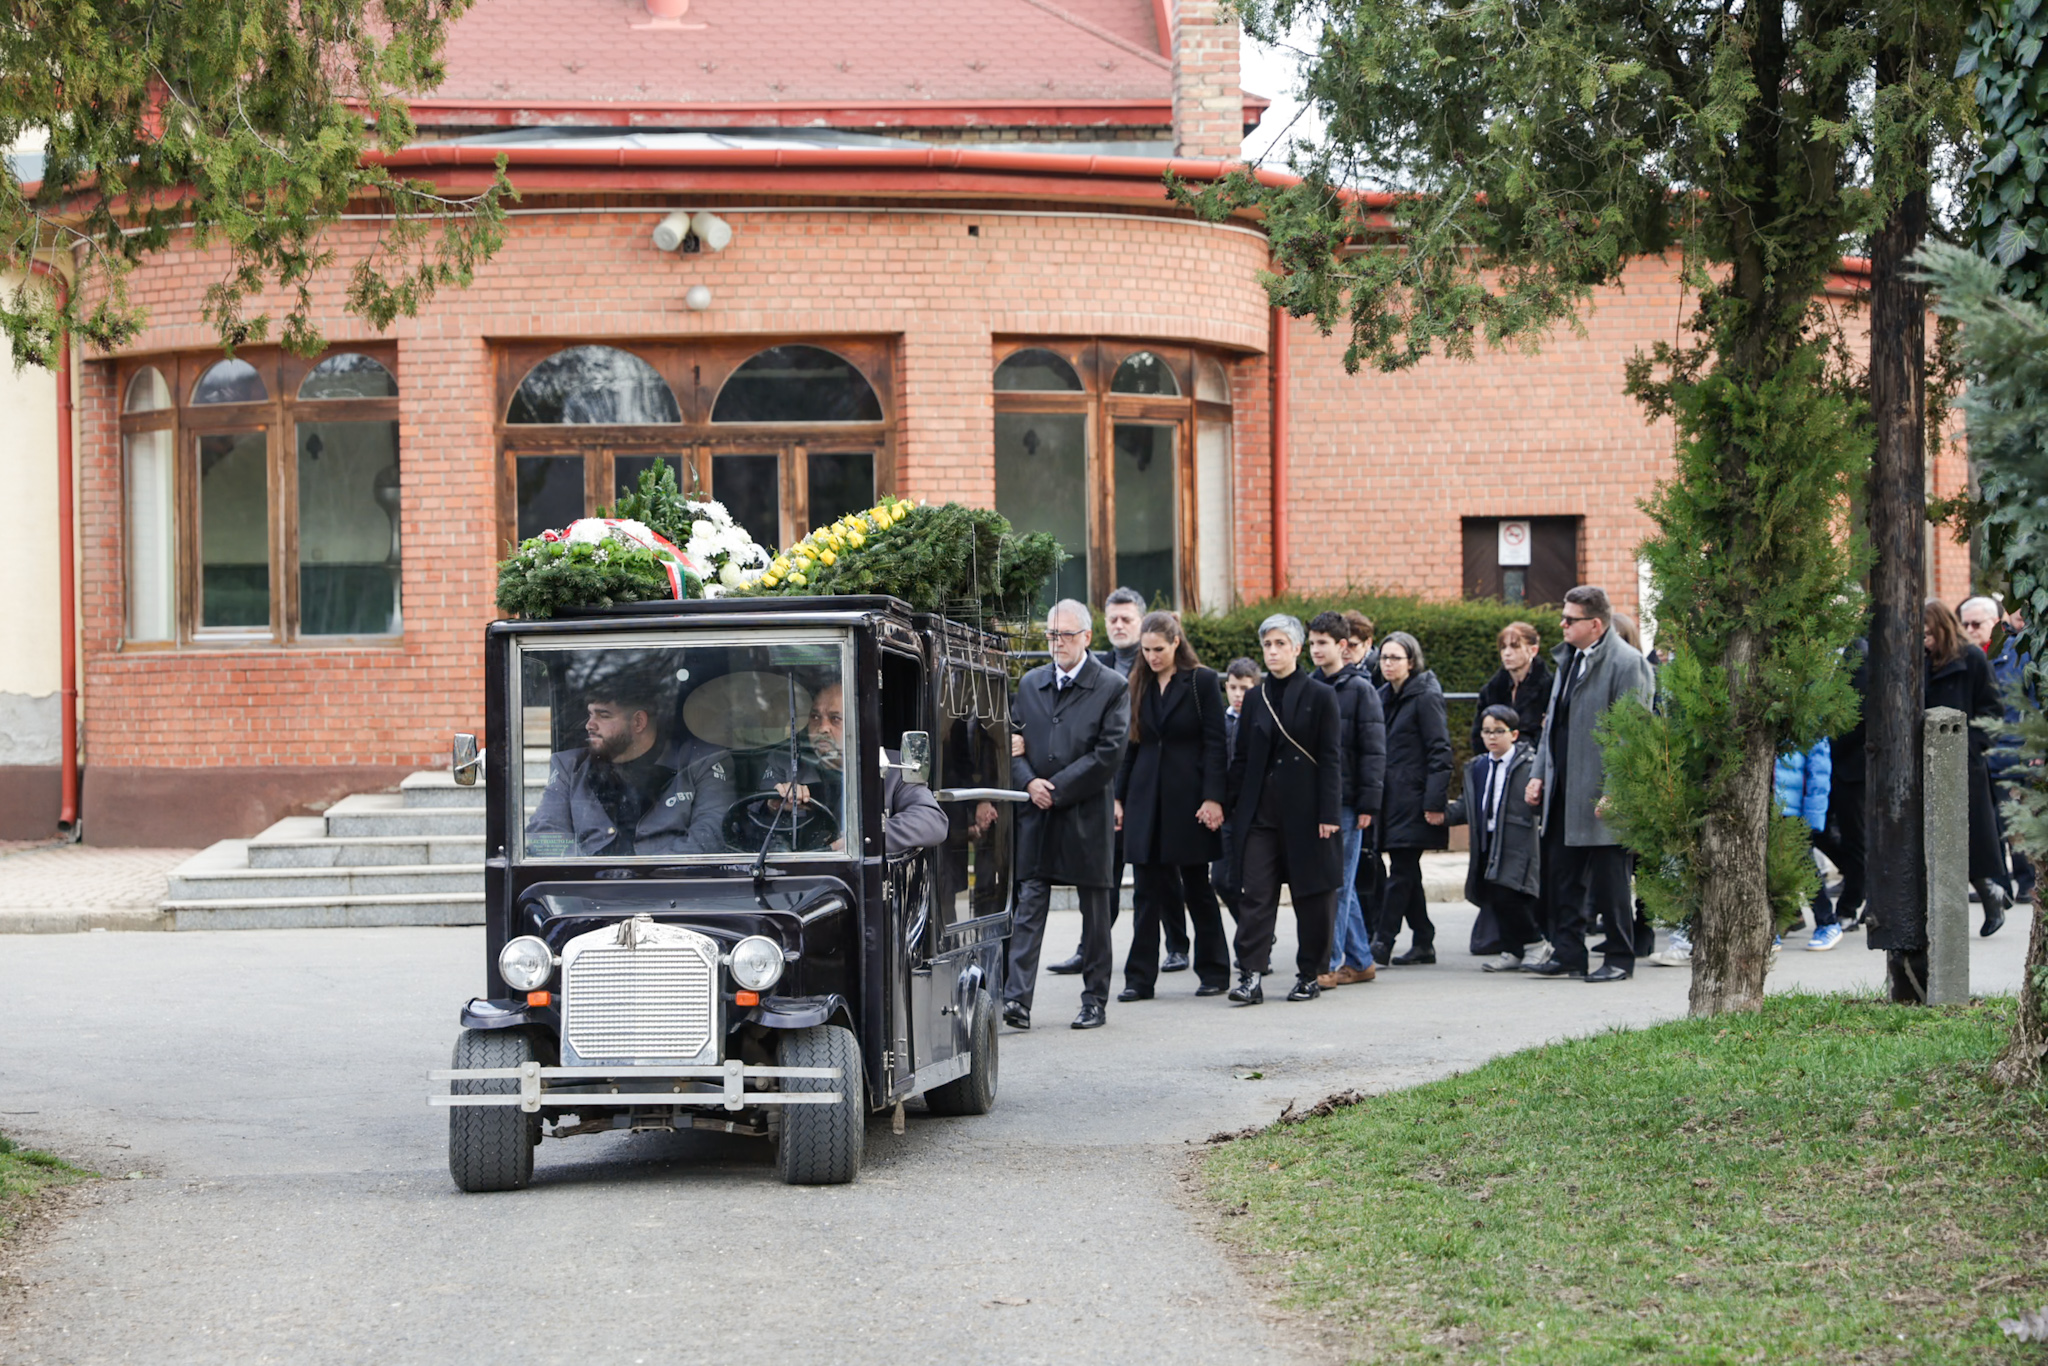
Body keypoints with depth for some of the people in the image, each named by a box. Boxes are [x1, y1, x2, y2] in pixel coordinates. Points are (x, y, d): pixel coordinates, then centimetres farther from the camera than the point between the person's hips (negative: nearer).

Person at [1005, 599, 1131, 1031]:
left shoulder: (1111, 687, -1)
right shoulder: (1030, 684, 13)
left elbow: (1110, 753, -9)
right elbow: (1013, 742, 12)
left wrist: (1057, 788, -11)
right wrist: (1029, 781, -8)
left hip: (1088, 816, -3)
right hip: (1036, 816, 3)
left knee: (1095, 913, 6)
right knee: (1028, 907, -4)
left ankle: (1095, 1001, 14)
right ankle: (1017, 999, -9)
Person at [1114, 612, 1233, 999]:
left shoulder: (1202, 682, -3)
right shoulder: (1139, 686, 9)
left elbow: (1215, 745, -7)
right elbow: (1131, 745, 13)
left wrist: (1213, 798, -14)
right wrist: (1119, 797, 8)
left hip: (1188, 799, -4)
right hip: (1146, 799, 4)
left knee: (1197, 888, 4)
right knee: (1148, 891, 2)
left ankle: (1214, 972, 15)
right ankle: (1140, 978, 4)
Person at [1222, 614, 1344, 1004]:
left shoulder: (1319, 697, 0)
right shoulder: (1255, 699, 11)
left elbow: (1330, 759, -3)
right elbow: (1242, 758, 13)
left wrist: (1328, 814, -10)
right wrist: (1235, 807, 5)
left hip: (1305, 811, -3)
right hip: (1260, 812, 3)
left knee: (1311, 896, 4)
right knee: (1257, 895, -5)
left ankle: (1309, 974, 15)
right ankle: (1251, 976, -9)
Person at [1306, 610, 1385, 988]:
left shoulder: (1360, 689, -3)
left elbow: (1374, 750, -5)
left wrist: (1368, 803, -11)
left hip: (1345, 801, -5)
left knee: (1338, 883, -6)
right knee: (1340, 884, 10)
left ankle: (1329, 963, -6)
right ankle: (1360, 960, 17)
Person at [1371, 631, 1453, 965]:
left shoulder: (1425, 697, -8)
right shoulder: (1383, 697, 15)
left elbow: (1440, 751, -12)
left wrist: (1434, 802, -18)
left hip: (1412, 798, -8)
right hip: (1391, 799, 8)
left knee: (1401, 872, -7)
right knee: (1407, 873, 10)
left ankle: (1384, 941, -6)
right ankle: (1423, 943, 15)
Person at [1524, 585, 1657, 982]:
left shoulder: (1627, 663, -13)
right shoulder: (1569, 658, 15)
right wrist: (1538, 773, 14)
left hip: (1602, 793, -8)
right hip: (1563, 792, 8)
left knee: (1609, 879, 0)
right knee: (1562, 874, 9)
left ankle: (1620, 960, 10)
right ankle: (1567, 953, 16)